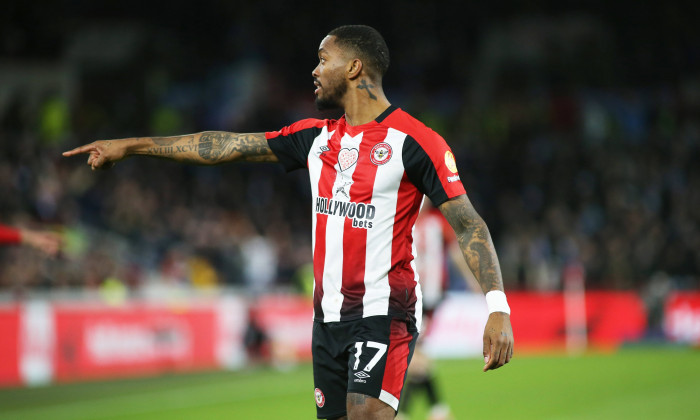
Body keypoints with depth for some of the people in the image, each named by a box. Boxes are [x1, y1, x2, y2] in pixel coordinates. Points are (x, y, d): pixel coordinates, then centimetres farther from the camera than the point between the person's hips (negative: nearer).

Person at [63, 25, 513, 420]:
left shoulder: (413, 140, -7)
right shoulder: (317, 137, 13)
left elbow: (469, 224, -10)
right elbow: (228, 145, 16)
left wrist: (498, 306, -21)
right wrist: (131, 145, 17)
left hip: (385, 313, -7)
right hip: (329, 317, 7)